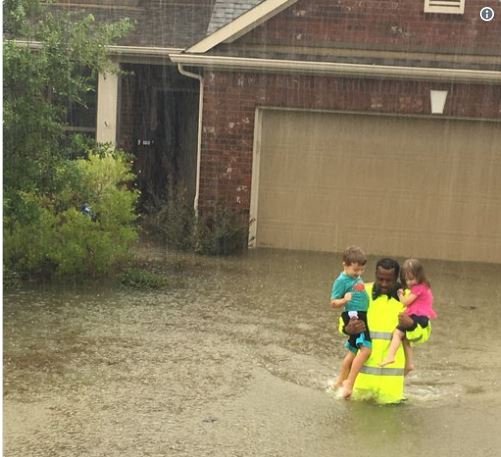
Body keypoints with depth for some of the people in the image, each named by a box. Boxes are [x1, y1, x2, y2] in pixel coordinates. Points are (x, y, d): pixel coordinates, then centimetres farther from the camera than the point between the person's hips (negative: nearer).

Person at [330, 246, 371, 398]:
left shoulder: (357, 278, 13)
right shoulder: (342, 280, -12)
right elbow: (333, 303, -14)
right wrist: (344, 300, -31)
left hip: (362, 316, 9)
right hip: (353, 316, -9)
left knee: (353, 350, 17)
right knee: (365, 349, -20)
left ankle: (340, 381, 31)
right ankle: (349, 384, -17)